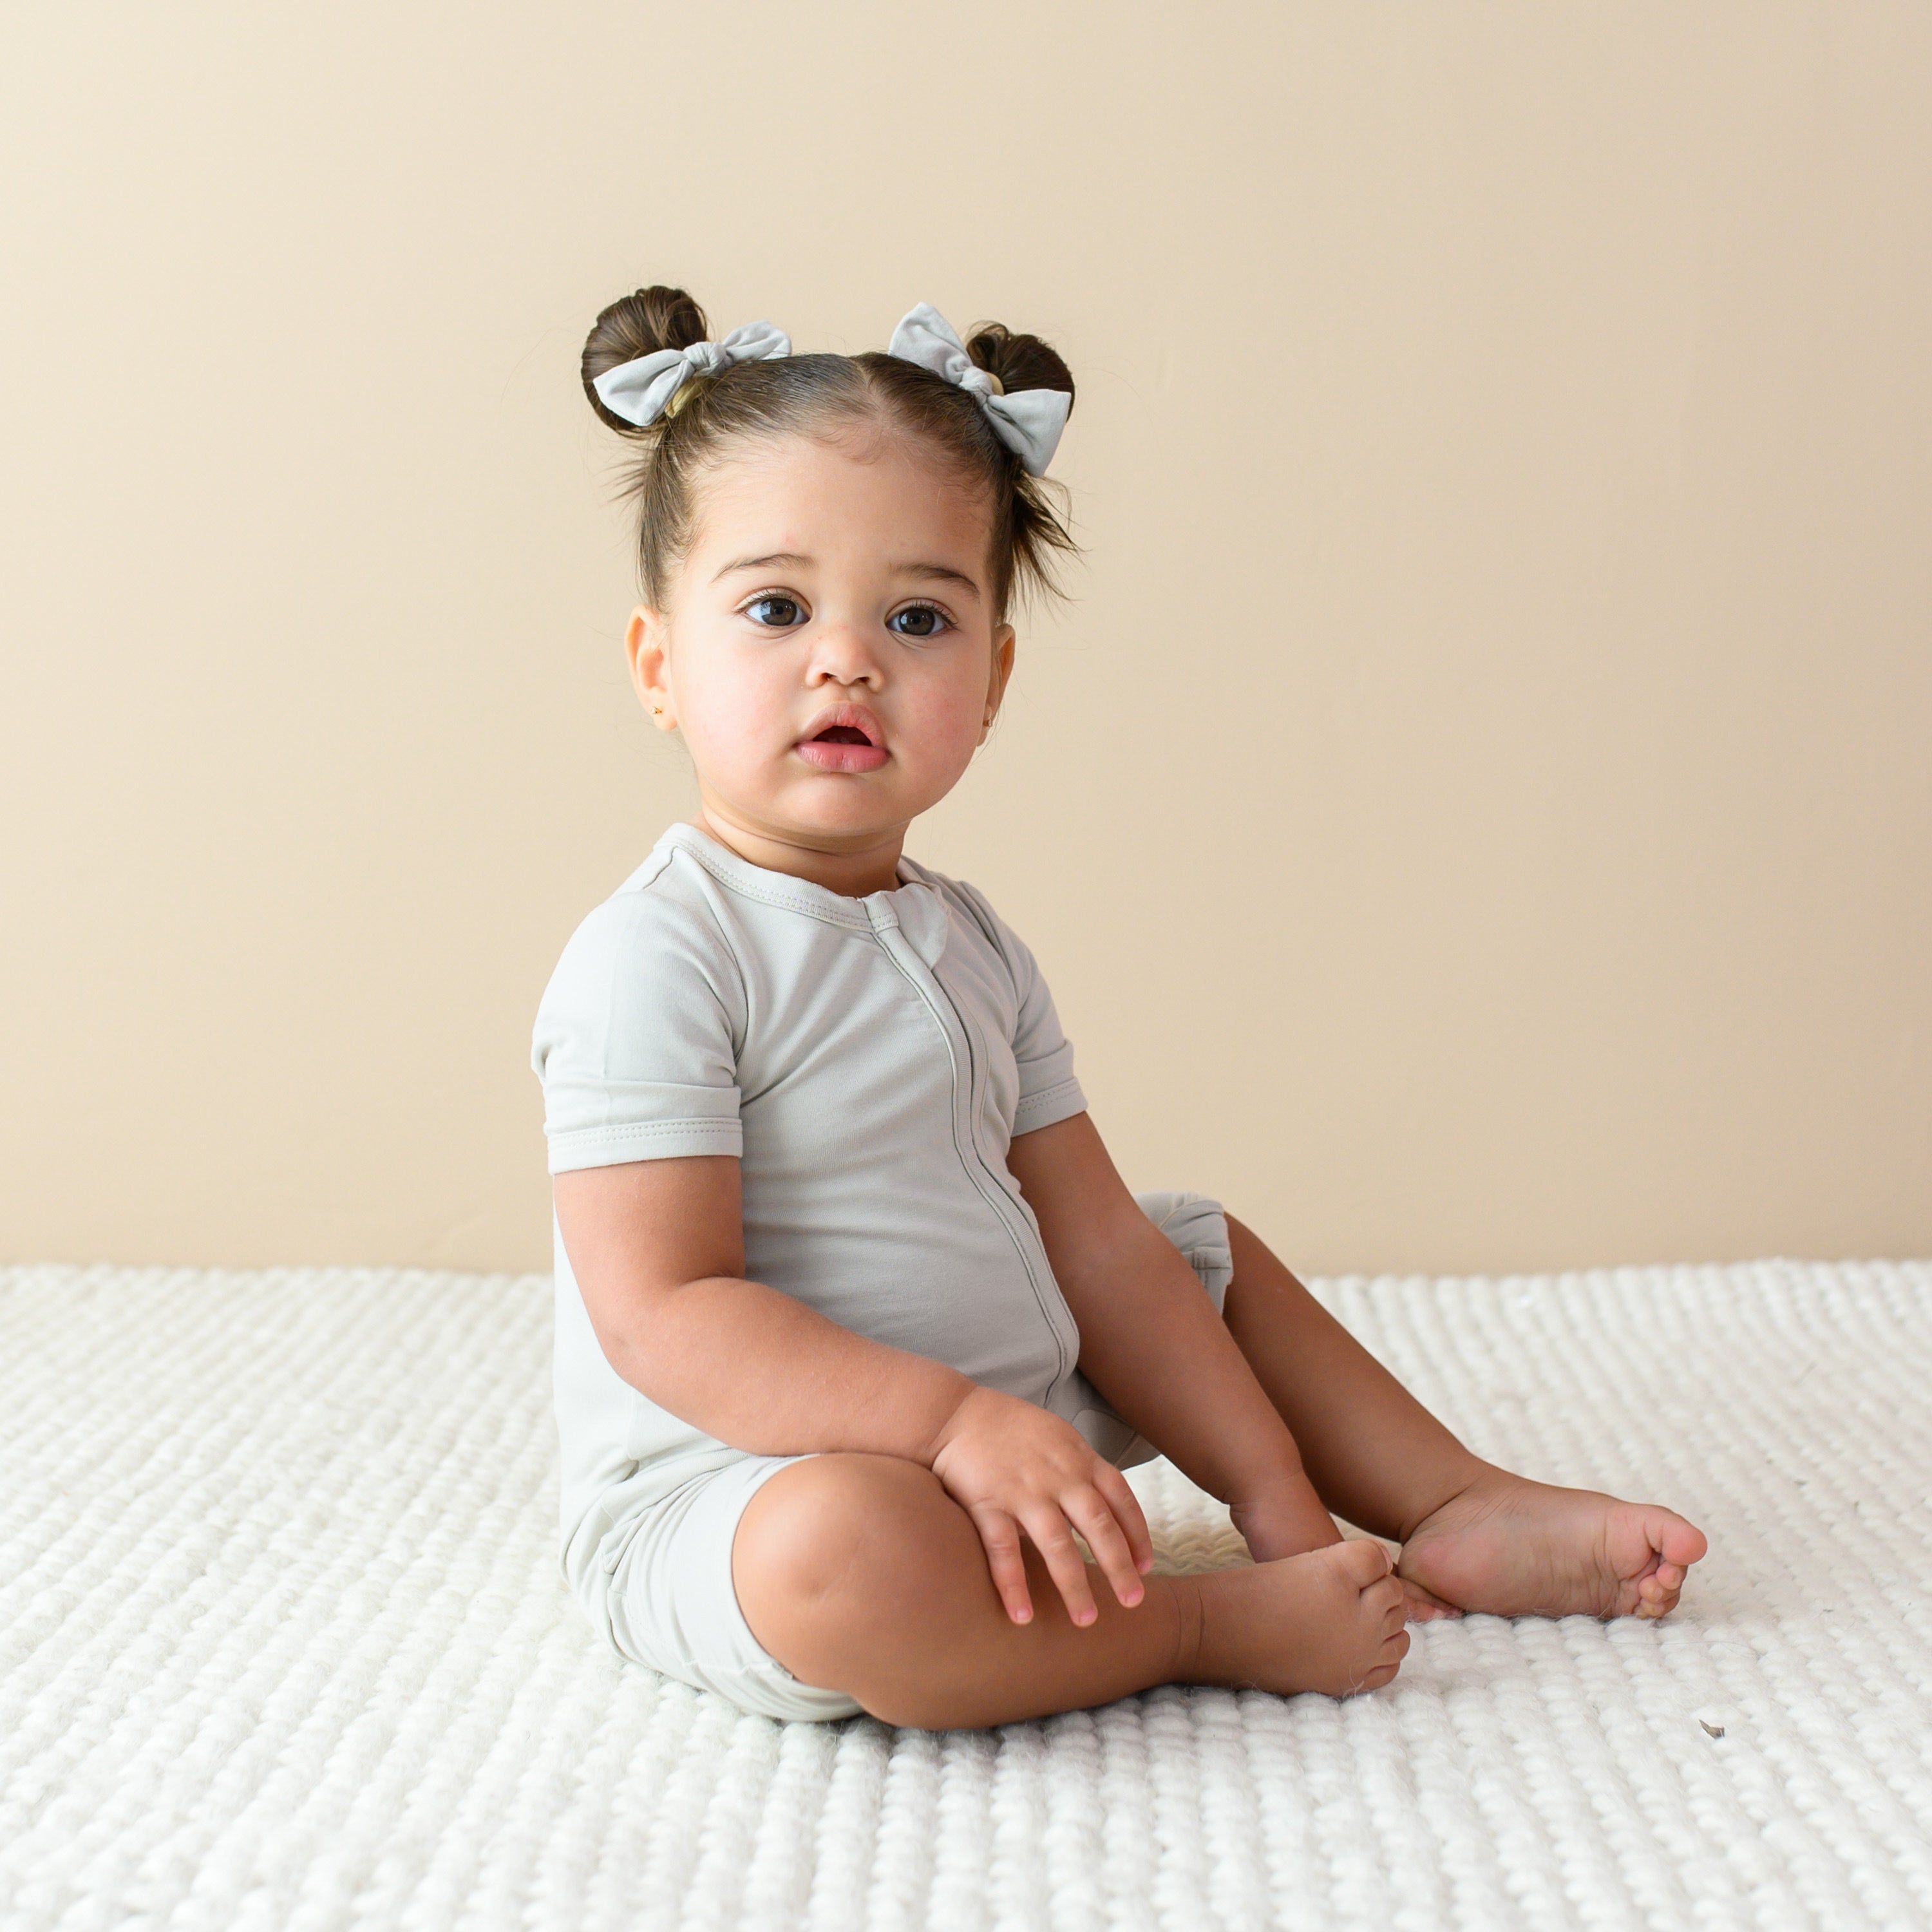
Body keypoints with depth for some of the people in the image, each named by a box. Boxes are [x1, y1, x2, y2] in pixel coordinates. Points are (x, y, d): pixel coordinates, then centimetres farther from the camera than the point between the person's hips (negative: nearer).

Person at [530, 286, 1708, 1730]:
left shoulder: (969, 947, 9)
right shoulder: (654, 961, -18)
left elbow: (1094, 1244, 7)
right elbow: (666, 1314, -24)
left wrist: (1279, 1499, 2)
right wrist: (953, 1420, -34)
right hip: (728, 1491, -8)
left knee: (1211, 1249, 21)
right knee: (843, 1555, -41)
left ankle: (1467, 1511, 21)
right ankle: (1208, 1628, -18)